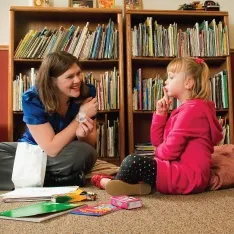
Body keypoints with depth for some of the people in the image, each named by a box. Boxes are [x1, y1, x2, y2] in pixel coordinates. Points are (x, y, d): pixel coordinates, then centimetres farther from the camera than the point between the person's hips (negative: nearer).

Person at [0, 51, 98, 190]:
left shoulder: (87, 93, -16)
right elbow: (52, 149, -27)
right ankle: (62, 179, -19)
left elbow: (91, 144, -7)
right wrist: (81, 116, -28)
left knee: (85, 153, -34)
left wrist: (82, 135, -32)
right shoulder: (32, 99, -24)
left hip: (68, 156, 0)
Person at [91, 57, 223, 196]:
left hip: (189, 176, -11)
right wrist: (160, 113, 4)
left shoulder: (191, 109, -13)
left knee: (133, 162, -19)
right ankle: (140, 183, -2)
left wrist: (158, 152, 3)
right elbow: (157, 141, 15)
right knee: (140, 162, 25)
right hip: (181, 170, 11)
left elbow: (169, 151, -20)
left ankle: (111, 183, 6)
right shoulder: (185, 109, 19)